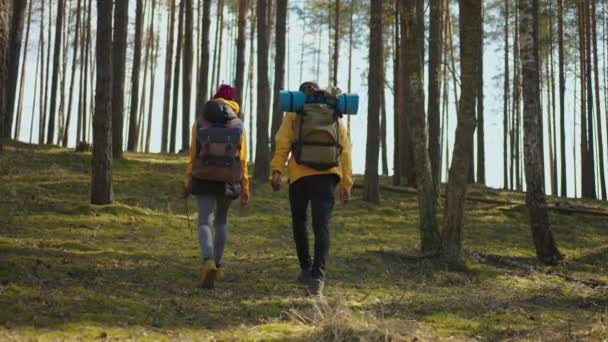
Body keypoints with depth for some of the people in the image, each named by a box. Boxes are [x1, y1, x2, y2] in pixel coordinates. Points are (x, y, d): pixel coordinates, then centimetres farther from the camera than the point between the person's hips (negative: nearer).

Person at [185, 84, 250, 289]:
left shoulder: (200, 121, 2)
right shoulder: (238, 125, 3)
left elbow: (193, 154, 0)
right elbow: (242, 159, 0)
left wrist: (188, 182, 7)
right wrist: (245, 190, 4)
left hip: (204, 179, -1)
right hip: (228, 181, 1)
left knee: (205, 223, -5)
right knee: (221, 221, 21)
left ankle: (209, 263, -30)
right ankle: (217, 265, 25)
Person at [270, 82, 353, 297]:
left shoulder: (294, 115, 10)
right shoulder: (336, 118, 16)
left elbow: (282, 144, -5)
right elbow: (345, 152, 10)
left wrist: (277, 170, -11)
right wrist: (346, 184, 10)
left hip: (299, 175, -1)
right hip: (327, 176, 1)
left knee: (299, 222, 20)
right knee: (321, 227, -6)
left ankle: (306, 268, 26)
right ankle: (317, 276, -22)